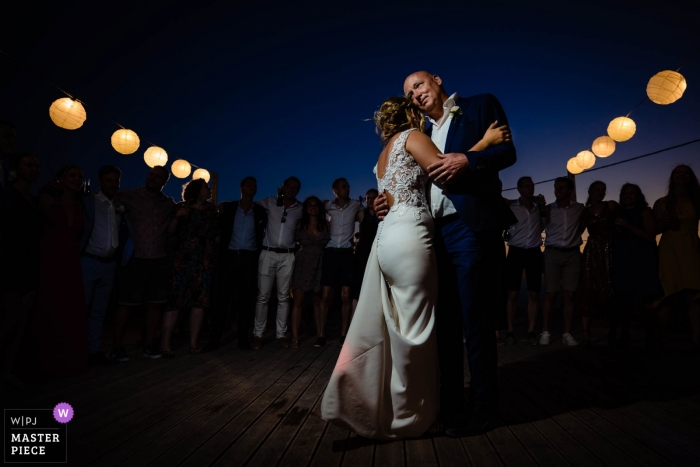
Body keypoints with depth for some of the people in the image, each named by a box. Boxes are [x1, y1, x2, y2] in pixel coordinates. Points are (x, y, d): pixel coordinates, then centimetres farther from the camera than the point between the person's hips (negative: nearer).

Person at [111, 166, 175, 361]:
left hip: (159, 261, 4)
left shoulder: (169, 203, 10)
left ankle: (149, 344, 19)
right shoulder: (128, 196, -2)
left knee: (155, 304, 8)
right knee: (126, 304, 3)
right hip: (135, 260, -3)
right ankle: (117, 346, 13)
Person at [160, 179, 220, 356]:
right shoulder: (181, 208, 3)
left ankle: (193, 343, 7)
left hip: (204, 263, 4)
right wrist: (177, 217, -17)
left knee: (199, 301, 2)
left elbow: (216, 235, 15)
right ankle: (165, 343, -2)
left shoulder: (211, 210, 13)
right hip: (182, 261, -3)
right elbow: (169, 233, -3)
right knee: (175, 301, -7)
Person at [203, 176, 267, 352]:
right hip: (229, 256, 0)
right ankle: (215, 338, 5)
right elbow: (219, 230, 8)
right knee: (221, 297, -2)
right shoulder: (227, 207, 6)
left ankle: (243, 338, 11)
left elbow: (262, 235, 7)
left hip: (250, 258, 1)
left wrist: (259, 255, -2)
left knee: (246, 299, 3)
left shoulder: (261, 212, 8)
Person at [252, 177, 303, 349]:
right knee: (263, 296, 0)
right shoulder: (270, 202, 4)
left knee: (283, 297, 4)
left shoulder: (300, 209, 5)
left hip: (287, 256, 1)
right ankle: (258, 334, 8)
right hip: (268, 253, -1)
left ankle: (281, 334, 10)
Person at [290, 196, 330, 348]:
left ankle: (320, 334, 13)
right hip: (303, 265, -1)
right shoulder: (300, 225, 6)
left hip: (320, 265, 1)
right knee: (298, 301, -7)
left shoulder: (326, 225, 7)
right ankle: (295, 337, -5)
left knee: (318, 301, 6)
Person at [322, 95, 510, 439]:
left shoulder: (384, 155, 28)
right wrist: (486, 141, -2)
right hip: (408, 236, -9)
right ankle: (407, 417, 11)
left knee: (380, 327, 10)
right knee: (414, 328, -1)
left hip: (387, 237, 9)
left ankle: (355, 404, 15)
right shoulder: (410, 136, 4)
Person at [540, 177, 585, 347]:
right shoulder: (548, 209, 2)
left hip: (573, 254, 1)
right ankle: (545, 332, 0)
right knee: (550, 294, -3)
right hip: (553, 253, -1)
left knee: (569, 295, 0)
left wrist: (575, 236, 10)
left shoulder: (580, 208, 5)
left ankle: (567, 334, 4)